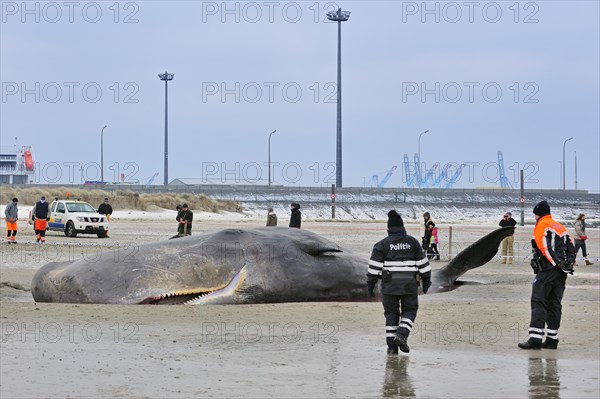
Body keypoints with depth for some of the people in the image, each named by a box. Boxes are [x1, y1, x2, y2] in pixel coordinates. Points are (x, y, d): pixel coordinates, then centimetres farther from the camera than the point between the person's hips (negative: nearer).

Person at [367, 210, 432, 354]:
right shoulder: (413, 242, 4)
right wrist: (426, 281, 12)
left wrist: (370, 284, 1)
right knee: (409, 312, 11)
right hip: (409, 285, 0)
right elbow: (423, 263, 5)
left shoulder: (382, 244, -1)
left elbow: (374, 266, -4)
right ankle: (401, 335, -13)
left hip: (389, 284, 0)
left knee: (391, 314, 7)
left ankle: (392, 346, 4)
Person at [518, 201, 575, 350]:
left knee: (538, 303, -8)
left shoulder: (541, 226, -2)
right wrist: (567, 263, 3)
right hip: (561, 273, 7)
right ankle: (552, 339, 11)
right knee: (554, 304, 11)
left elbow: (545, 248, -16)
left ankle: (535, 338, -16)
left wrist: (558, 263, -18)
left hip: (547, 270, -7)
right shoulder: (560, 227, 22)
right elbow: (571, 247, 15)